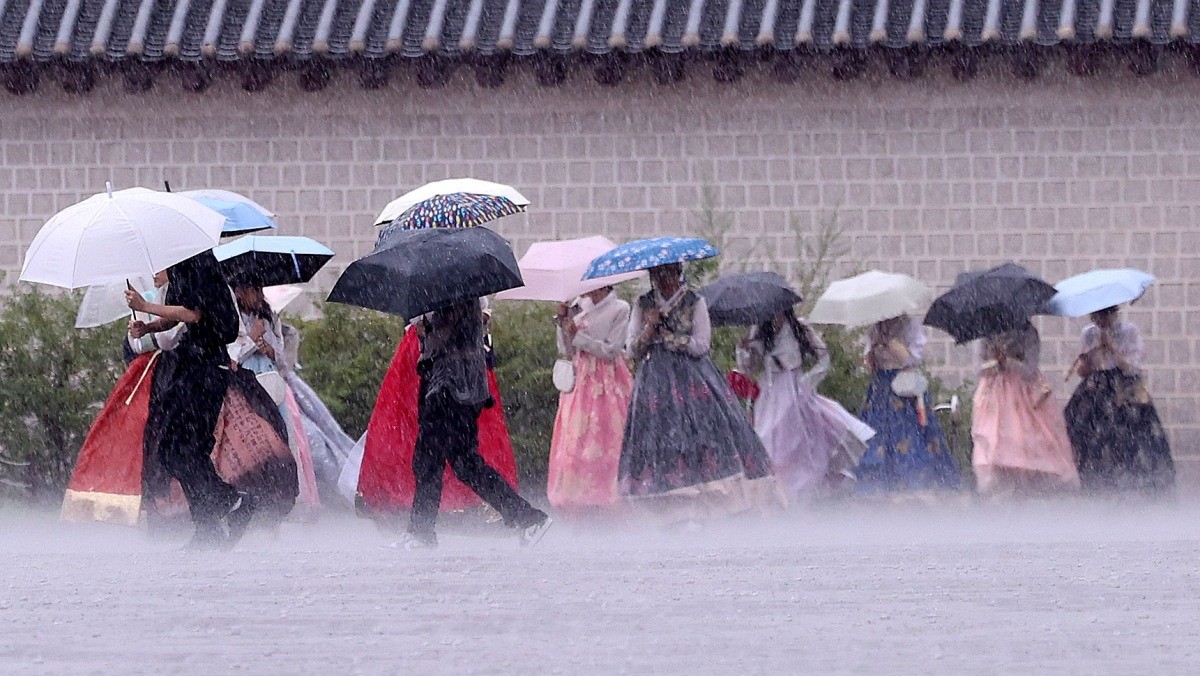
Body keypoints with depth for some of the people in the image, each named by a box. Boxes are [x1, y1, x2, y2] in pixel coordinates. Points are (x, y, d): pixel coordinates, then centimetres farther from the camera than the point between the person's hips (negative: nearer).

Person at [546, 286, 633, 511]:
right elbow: (566, 351, 11)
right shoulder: (579, 306, 10)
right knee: (574, 440, 1)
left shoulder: (619, 309, -6)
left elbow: (611, 351, -12)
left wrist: (577, 336, -13)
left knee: (602, 440, -7)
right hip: (580, 380, 5)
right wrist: (562, 322, -2)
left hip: (606, 382, -5)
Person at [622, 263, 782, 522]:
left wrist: (665, 336, -4)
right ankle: (680, 513, -7)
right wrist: (649, 329, -8)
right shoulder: (643, 305, 12)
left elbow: (701, 345, -5)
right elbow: (632, 350, 9)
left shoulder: (694, 302, 3)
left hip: (691, 380, -2)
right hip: (656, 382, 2)